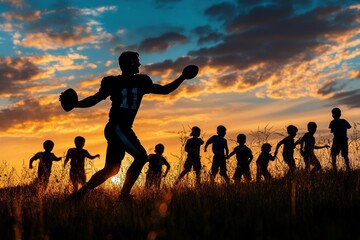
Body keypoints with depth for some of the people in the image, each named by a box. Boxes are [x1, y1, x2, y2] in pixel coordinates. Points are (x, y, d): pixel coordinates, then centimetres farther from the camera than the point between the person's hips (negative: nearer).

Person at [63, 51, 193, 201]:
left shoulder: (141, 82, 15)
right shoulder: (114, 82, -3)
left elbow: (165, 90, 22)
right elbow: (94, 100, -3)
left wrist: (182, 77, 15)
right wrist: (74, 104, -18)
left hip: (122, 129, 8)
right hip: (117, 127, -8)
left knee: (111, 169, 9)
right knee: (141, 156, -15)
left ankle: (79, 193, 15)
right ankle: (124, 195, -12)